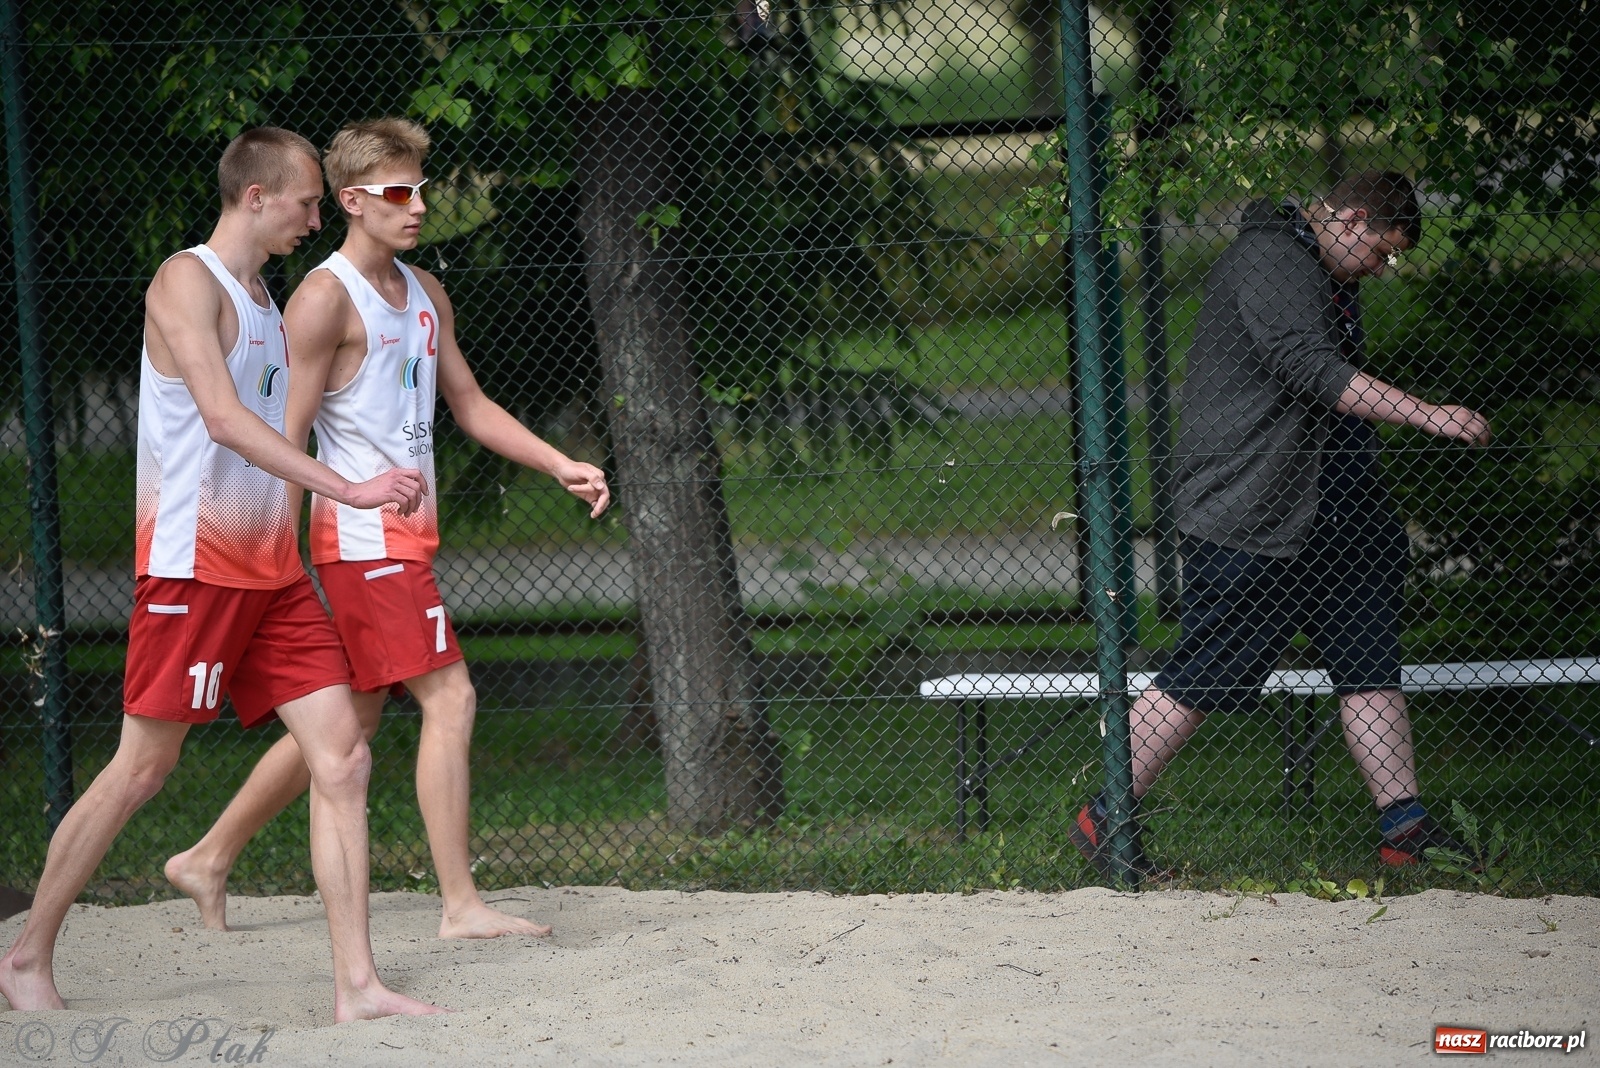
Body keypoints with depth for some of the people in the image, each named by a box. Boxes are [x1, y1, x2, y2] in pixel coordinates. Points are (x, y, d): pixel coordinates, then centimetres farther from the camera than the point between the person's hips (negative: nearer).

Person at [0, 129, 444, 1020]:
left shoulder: (264, 302, 18)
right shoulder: (187, 282, -10)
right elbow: (224, 419, -22)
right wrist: (350, 489, -28)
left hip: (270, 569, 8)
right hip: (193, 563, -8)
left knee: (344, 756, -3)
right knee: (143, 770, -2)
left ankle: (357, 985, -6)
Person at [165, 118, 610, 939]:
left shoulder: (425, 294, 15)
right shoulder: (326, 299, -11)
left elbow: (470, 406, 23)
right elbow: (286, 437, -13)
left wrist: (561, 467, 13)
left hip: (407, 531, 9)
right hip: (363, 535, -9)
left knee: (348, 720, 13)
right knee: (449, 697, -13)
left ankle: (208, 859, 24)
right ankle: (460, 905, -11)